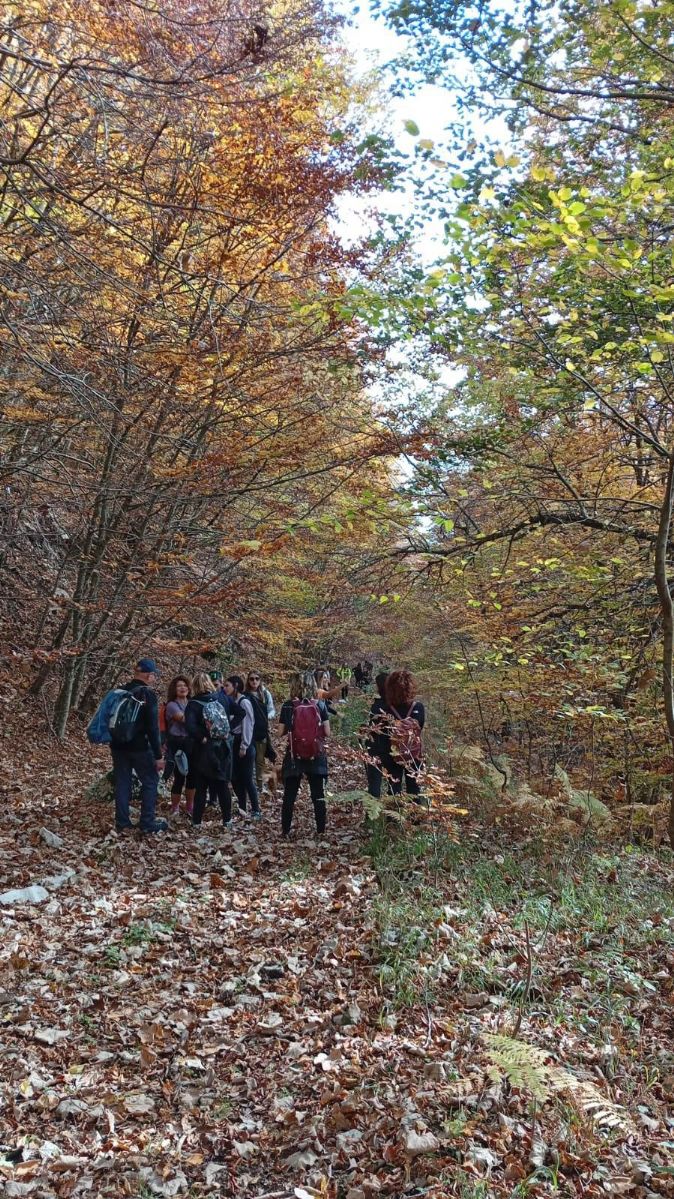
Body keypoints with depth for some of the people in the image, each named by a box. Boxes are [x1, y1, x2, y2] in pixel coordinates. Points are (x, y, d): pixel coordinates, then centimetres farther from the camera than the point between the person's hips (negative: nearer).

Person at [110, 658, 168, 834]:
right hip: (139, 747, -6)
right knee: (150, 781, 4)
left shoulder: (119, 692, 7)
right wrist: (158, 755, -13)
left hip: (118, 746, 6)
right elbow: (153, 727, -16)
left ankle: (122, 822, 15)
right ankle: (147, 823, 4)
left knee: (122, 782, 12)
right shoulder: (148, 694, -13)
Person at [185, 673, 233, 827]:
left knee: (201, 787, 5)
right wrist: (225, 734, 10)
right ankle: (227, 819, 17)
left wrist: (202, 738, -14)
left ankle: (197, 821, 10)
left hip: (204, 751, -3)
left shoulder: (193, 704, -10)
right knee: (223, 785, 12)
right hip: (223, 748, 4)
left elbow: (190, 726, -26)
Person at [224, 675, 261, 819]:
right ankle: (242, 808, 18)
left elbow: (248, 725, -14)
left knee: (247, 778, -5)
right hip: (234, 743, 7)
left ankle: (256, 811, 2)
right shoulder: (231, 702, 10)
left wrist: (244, 746, -15)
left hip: (244, 744, -7)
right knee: (235, 778, 8)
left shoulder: (244, 702, -11)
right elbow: (230, 723, 12)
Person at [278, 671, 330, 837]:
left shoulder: (288, 706, -5)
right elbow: (327, 732, -5)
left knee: (289, 796, 10)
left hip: (294, 756, 0)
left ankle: (285, 831, 13)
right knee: (318, 795, 9)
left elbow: (281, 732, -4)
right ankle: (321, 831, 9)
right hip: (316, 756, 0)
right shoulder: (320, 704, -4)